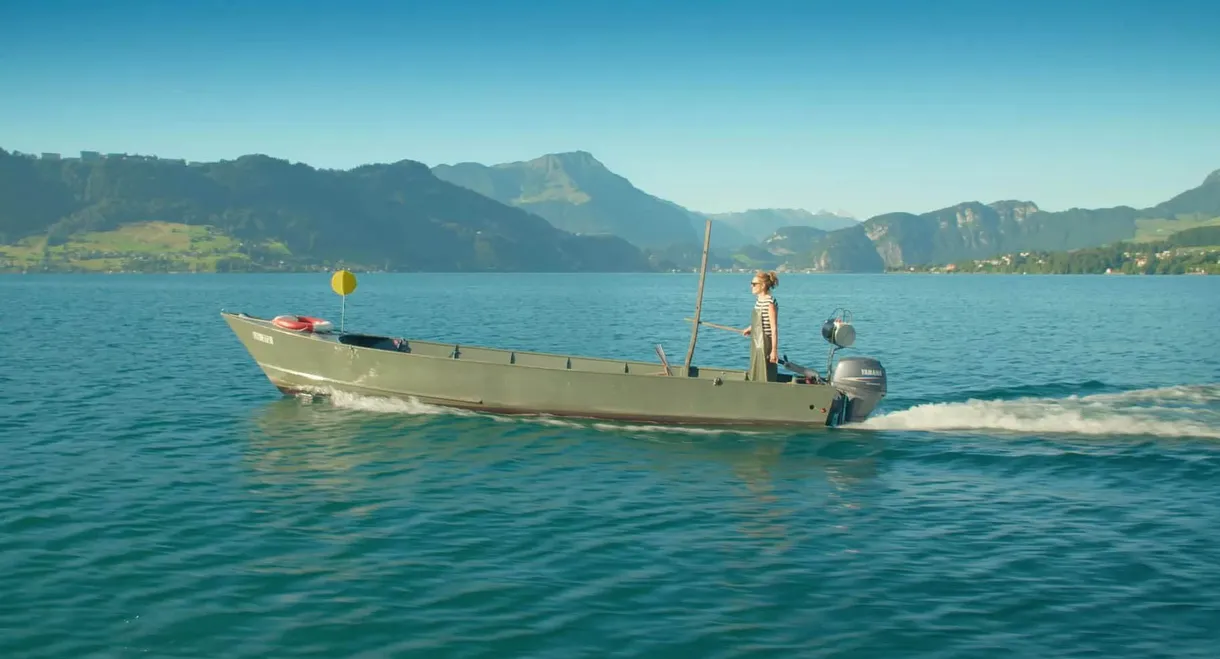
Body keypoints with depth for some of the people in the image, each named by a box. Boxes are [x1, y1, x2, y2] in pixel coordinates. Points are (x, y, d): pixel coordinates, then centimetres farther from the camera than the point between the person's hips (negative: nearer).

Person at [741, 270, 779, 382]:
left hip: (766, 345, -9)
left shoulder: (770, 302, -18)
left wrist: (774, 350, -21)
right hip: (756, 344, 9)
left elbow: (774, 328, -19)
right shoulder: (758, 299, 8)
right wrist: (750, 329, 13)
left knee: (766, 379, -3)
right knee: (754, 378, 16)